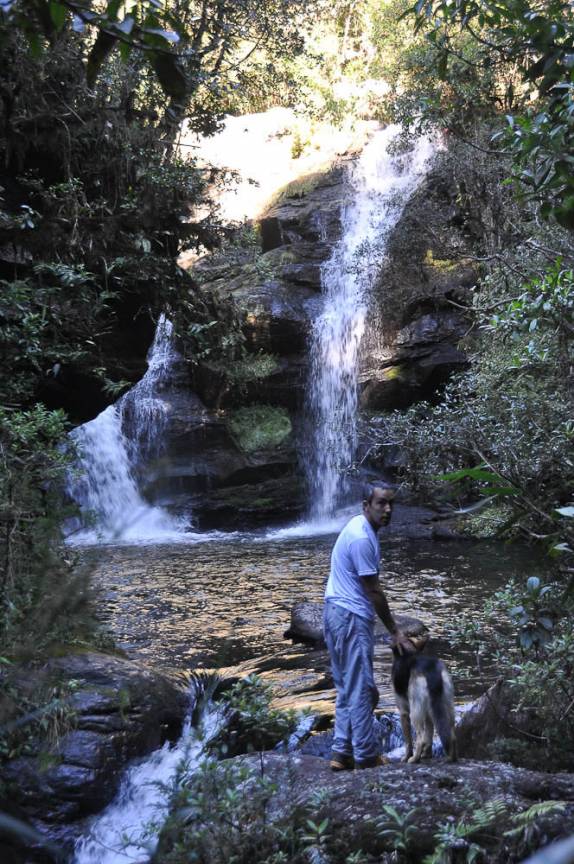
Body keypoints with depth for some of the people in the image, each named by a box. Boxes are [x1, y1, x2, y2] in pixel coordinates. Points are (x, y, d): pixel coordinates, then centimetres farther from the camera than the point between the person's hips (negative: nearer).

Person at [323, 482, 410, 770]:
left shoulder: (360, 528, 11)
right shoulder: (362, 538, -20)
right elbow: (373, 590, -16)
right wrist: (394, 631, -8)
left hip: (338, 612, 10)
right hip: (351, 617, -10)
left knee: (347, 687, 15)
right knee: (361, 690, -1)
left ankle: (342, 752, 21)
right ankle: (366, 758, 8)